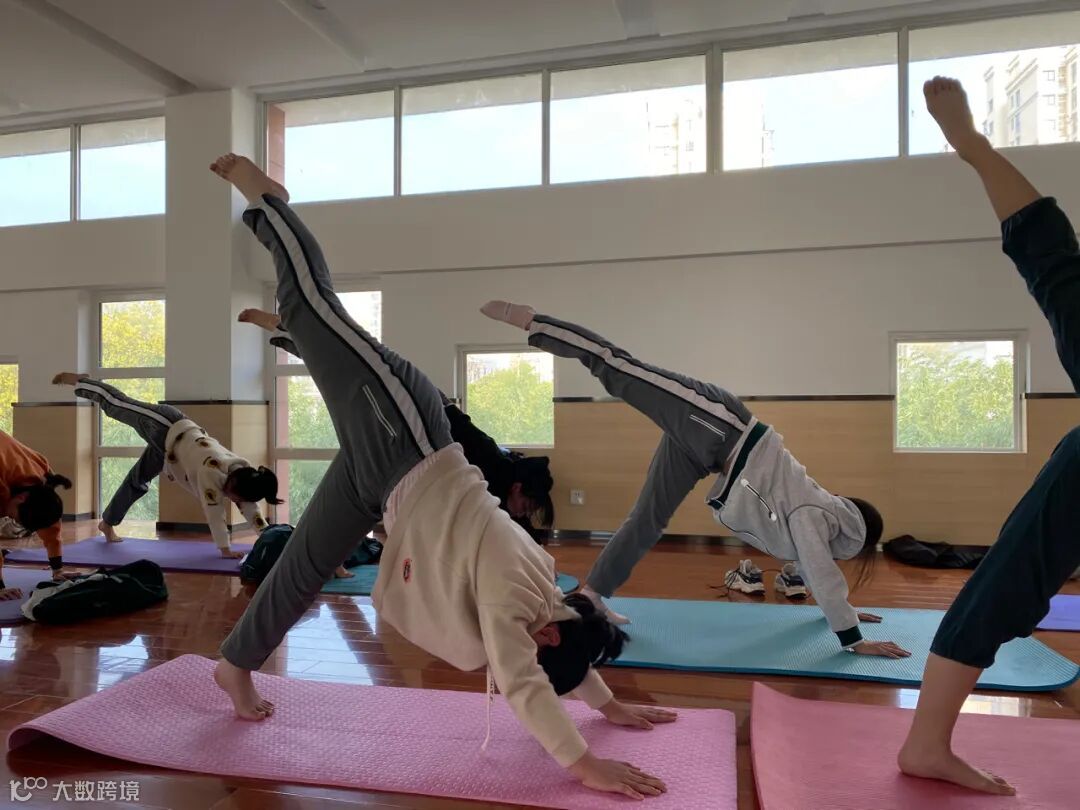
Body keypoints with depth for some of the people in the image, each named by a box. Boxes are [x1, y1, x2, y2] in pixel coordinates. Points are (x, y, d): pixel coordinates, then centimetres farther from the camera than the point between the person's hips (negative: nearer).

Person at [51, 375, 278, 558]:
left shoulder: (245, 471, -19)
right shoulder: (212, 472, -38)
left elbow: (251, 509, -12)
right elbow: (215, 514, -38)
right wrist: (225, 550, -36)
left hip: (167, 441, 6)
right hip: (162, 426, -6)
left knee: (137, 482, 20)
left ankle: (108, 523, 38)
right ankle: (76, 380, 36)